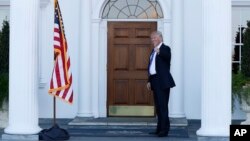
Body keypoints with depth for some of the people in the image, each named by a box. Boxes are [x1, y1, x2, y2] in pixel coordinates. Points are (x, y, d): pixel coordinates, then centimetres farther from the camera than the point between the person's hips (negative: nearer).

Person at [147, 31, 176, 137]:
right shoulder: (153, 51, 19)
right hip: (155, 81, 9)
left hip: (162, 81, -9)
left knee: (163, 105, -9)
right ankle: (160, 128, 18)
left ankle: (164, 129, -7)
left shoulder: (165, 49, -6)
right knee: (158, 106, 12)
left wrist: (159, 51, -48)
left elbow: (167, 56, -30)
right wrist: (149, 81, 18)